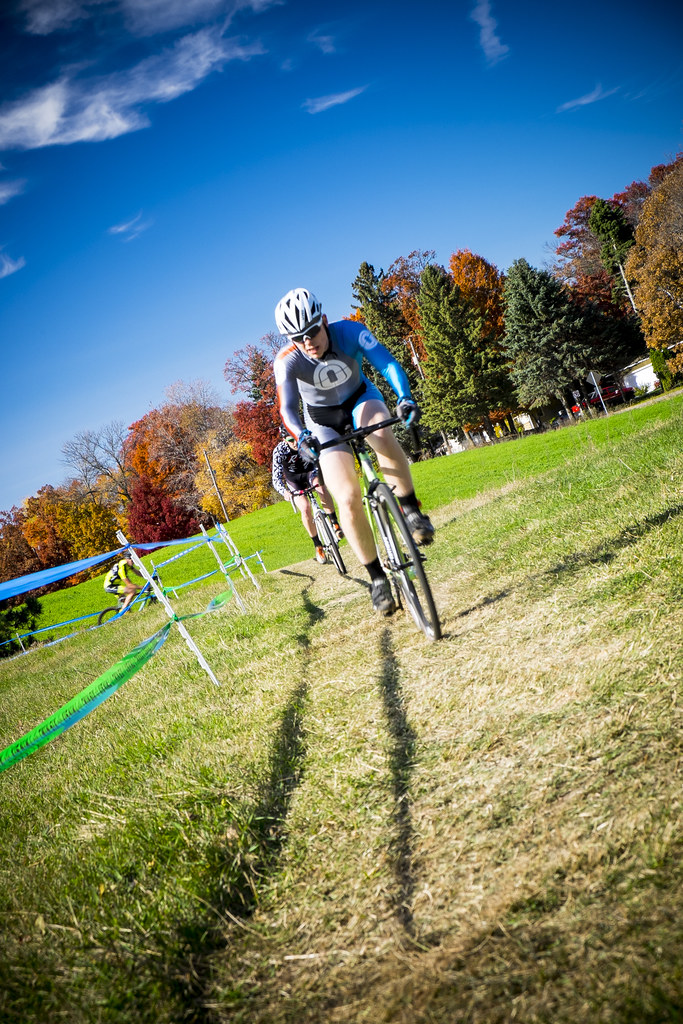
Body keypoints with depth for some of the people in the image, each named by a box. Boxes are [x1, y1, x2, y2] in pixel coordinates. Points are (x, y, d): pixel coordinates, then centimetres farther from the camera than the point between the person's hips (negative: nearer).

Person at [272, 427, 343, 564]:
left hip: (309, 472, 1)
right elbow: (276, 479, -35)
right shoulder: (279, 451, -30)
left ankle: (335, 523, -19)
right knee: (305, 509, -21)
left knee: (322, 486, -33)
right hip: (294, 480, -1)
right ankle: (318, 546, -6)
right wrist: (285, 492, -55)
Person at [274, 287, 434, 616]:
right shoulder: (287, 360, -26)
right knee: (347, 500, -15)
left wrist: (405, 397, -52)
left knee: (383, 437, -39)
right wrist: (301, 436, -57)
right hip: (323, 423, 0)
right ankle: (377, 578, 0)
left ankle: (411, 510, -19)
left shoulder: (350, 331, -26)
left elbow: (388, 363, -34)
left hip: (361, 399, 0)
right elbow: (287, 408, -35)